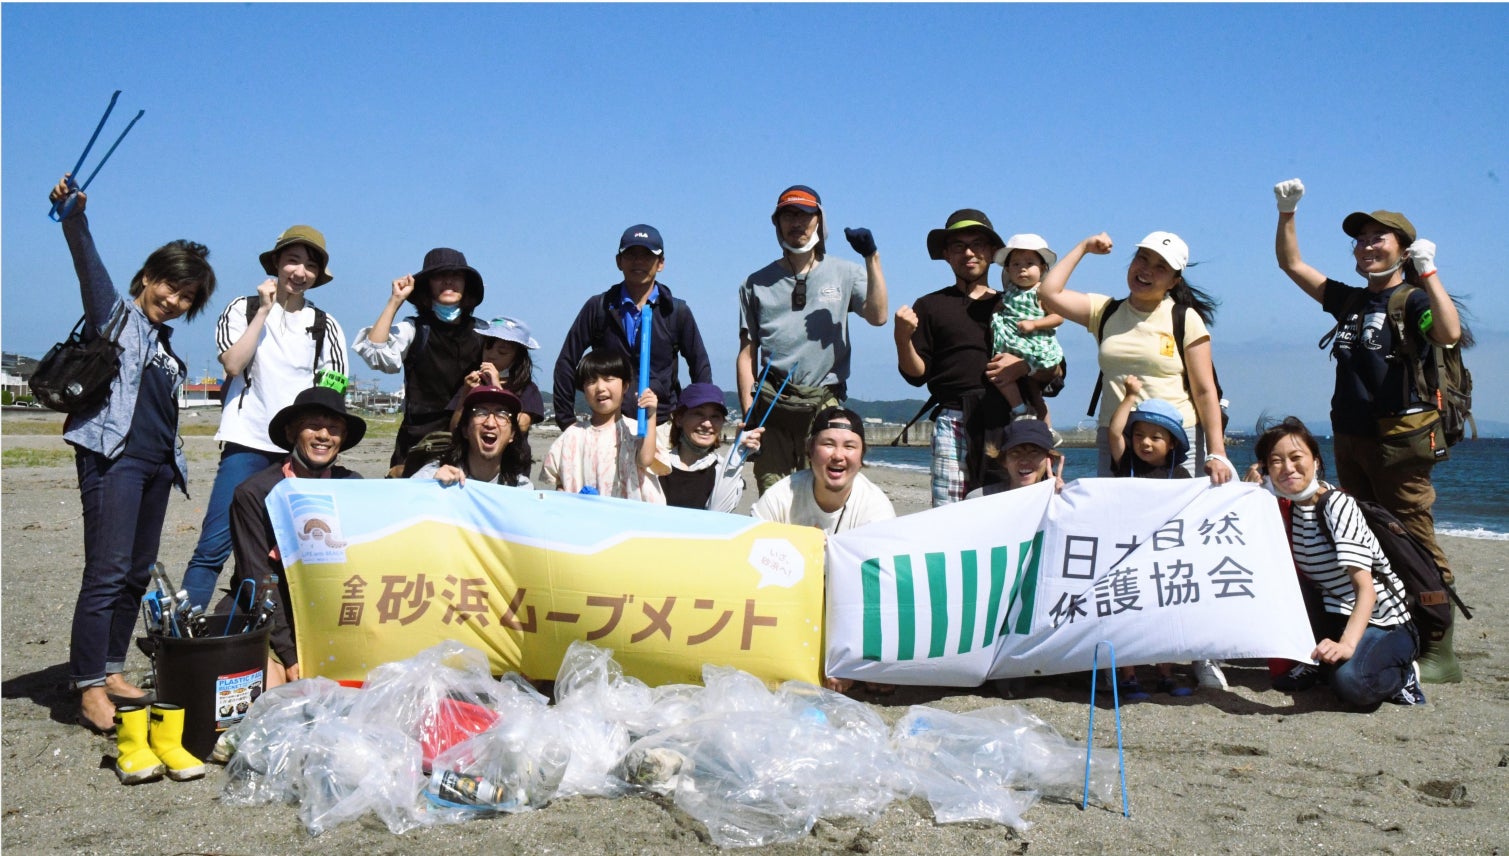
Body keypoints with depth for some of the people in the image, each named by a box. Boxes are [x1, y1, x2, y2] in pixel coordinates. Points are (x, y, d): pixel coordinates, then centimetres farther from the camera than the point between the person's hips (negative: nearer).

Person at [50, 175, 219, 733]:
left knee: (137, 574, 10)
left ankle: (112, 672, 19)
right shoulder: (115, 312, 4)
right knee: (107, 572, -11)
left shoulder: (164, 344, 22)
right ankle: (90, 692, -9)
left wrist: (176, 464, 22)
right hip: (113, 455, -8)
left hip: (155, 462, 8)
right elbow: (89, 264, -15)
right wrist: (73, 218, -31)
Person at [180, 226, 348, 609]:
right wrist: (265, 310, -6)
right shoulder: (244, 309, 7)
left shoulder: (325, 326, 11)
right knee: (215, 544, -8)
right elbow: (232, 364, -9)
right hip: (247, 443, -2)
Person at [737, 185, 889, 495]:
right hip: (771, 405, 1)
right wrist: (747, 409, 4)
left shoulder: (844, 274, 13)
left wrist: (872, 258, -9)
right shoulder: (756, 283, 16)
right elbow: (747, 354, 13)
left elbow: (877, 316, -5)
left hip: (825, 403, -1)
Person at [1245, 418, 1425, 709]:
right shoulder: (1283, 508, 1)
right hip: (1334, 616, 6)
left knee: (1350, 681, -34)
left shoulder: (1338, 506, -18)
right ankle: (1310, 662, 2)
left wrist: (1347, 644, -43)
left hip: (1381, 623, -6)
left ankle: (1400, 676, 1)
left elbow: (1366, 588, -28)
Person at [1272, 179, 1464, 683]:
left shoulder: (1413, 302, -5)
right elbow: (1291, 263, 18)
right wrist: (1287, 214, 6)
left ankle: (1440, 654, -3)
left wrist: (1427, 272, -21)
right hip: (1349, 437, 7)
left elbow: (1450, 334, -25)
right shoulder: (1349, 300, 14)